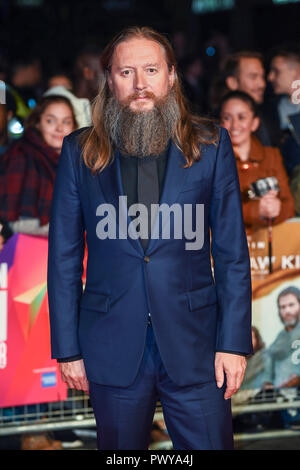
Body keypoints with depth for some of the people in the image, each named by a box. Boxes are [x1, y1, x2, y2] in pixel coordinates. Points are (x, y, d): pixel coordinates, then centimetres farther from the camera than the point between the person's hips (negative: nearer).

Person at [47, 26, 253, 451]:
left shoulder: (210, 145, 3)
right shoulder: (80, 152, 4)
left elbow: (232, 252, 2)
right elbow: (64, 256, 5)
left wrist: (234, 341, -4)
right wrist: (67, 348, 1)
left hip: (193, 348, 0)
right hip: (112, 348, 1)